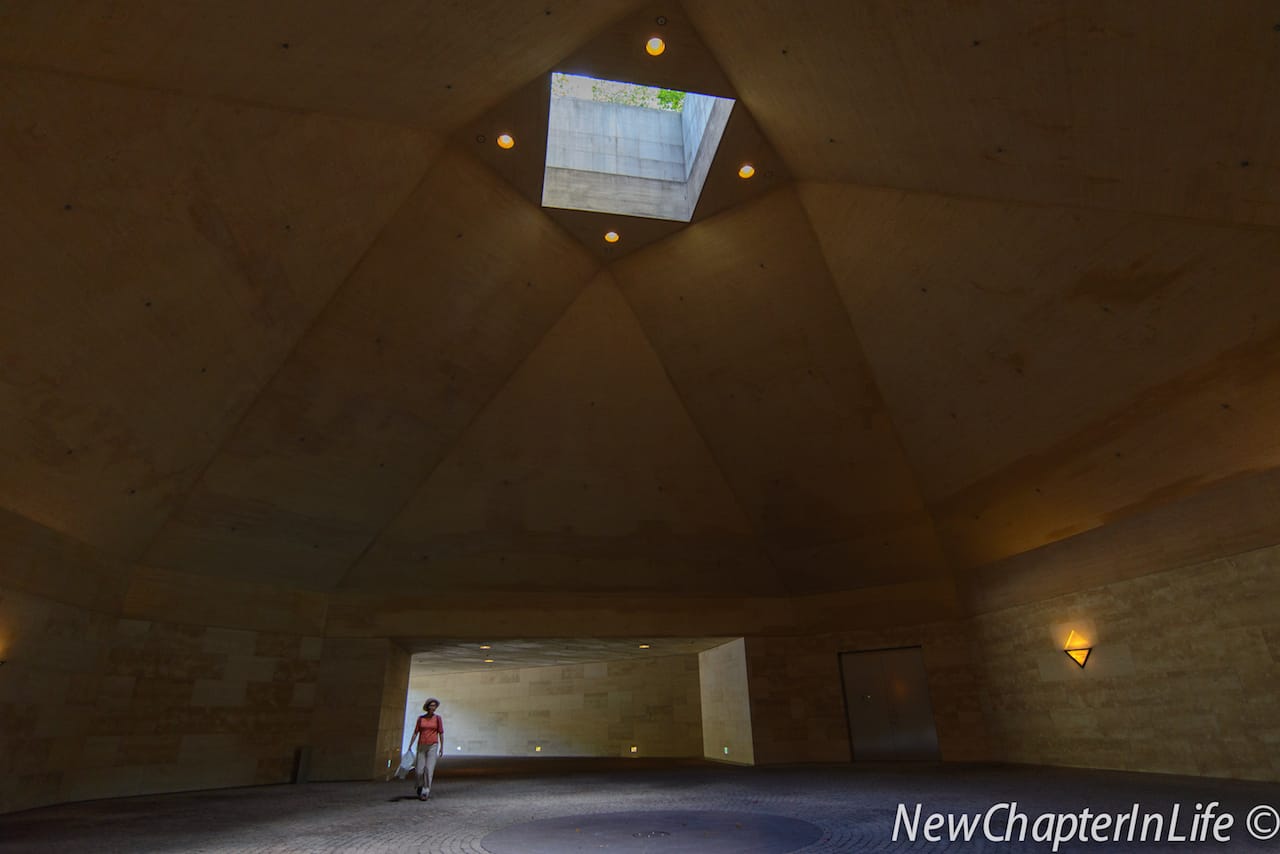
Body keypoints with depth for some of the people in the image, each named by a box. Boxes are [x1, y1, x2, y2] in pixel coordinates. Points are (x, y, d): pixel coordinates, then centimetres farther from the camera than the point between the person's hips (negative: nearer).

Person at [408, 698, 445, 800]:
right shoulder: (421, 718, 3)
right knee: (420, 770, 1)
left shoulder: (438, 718, -1)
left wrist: (442, 747, -7)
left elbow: (441, 733, -2)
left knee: (429, 769, -14)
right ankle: (421, 786, 30)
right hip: (421, 746, 2)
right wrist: (410, 746, 0)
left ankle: (425, 792, -7)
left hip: (432, 746, -2)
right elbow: (415, 733, 4)